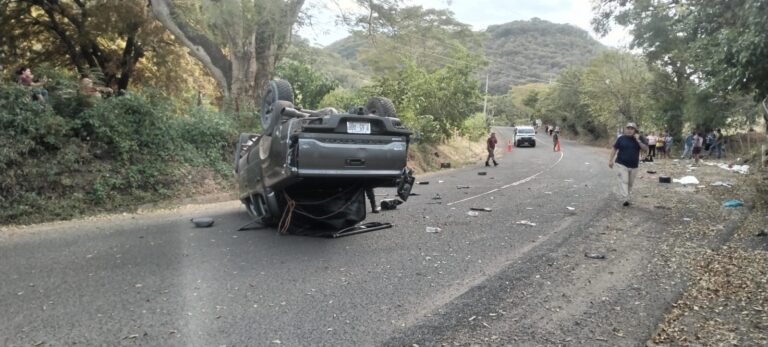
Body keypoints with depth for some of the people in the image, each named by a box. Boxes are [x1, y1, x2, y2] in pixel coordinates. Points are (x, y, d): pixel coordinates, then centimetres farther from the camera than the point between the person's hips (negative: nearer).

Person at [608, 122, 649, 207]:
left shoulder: (639, 139, 3)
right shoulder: (621, 139, -1)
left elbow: (646, 149, -6)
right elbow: (615, 149, 3)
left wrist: (638, 140, -17)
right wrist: (611, 160, -2)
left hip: (634, 166, 3)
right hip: (621, 164, -2)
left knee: (630, 183, 13)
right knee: (623, 181, -14)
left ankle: (628, 198, 26)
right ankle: (626, 199, -19)